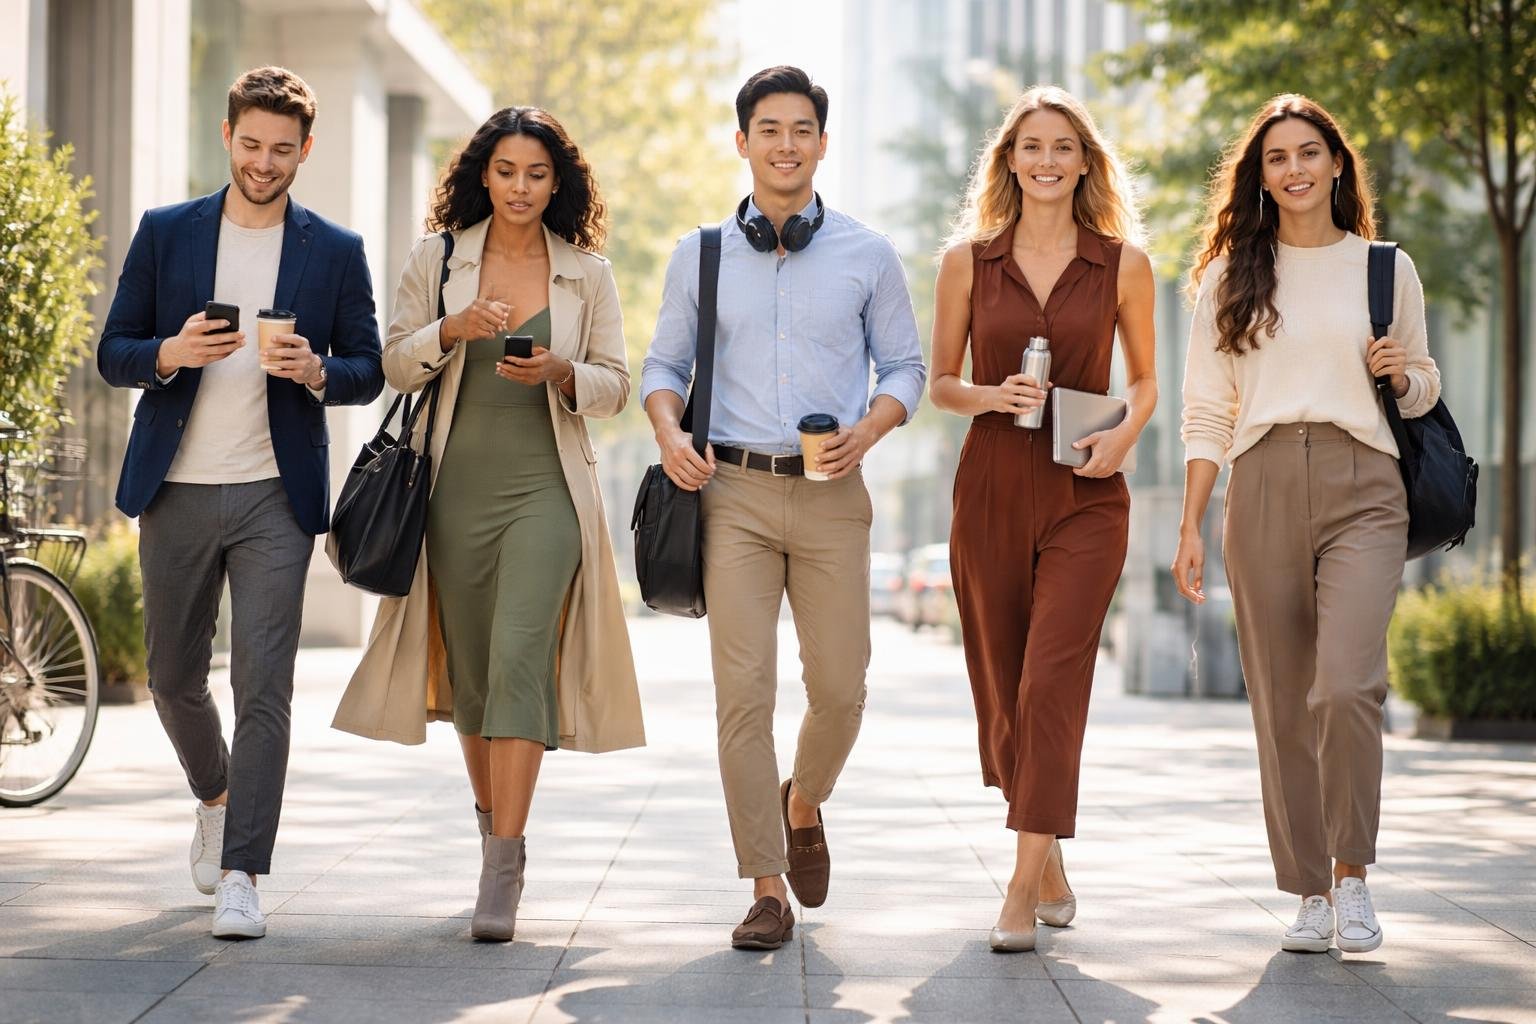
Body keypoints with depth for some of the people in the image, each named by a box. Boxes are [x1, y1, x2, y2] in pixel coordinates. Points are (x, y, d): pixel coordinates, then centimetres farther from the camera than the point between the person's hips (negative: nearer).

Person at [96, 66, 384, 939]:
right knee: (175, 679, 13)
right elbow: (113, 353, 6)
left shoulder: (336, 252, 5)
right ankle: (217, 795, 42)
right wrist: (172, 352, -16)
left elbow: (369, 372, 7)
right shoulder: (165, 235, 6)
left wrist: (315, 371, -16)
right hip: (177, 494, 2)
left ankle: (242, 876, -9)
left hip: (275, 497, -2)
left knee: (264, 686, -10)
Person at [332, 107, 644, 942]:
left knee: (519, 659, -17)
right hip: (458, 486, 2)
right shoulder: (437, 259, 7)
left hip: (545, 487, -2)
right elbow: (394, 365, 4)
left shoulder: (587, 271, 6)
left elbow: (614, 385, 8)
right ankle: (494, 827, 32)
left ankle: (503, 873, -18)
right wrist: (453, 330, -14)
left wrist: (561, 373, -13)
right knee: (469, 670, 9)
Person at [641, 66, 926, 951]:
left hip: (831, 492, 0)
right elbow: (666, 364, 15)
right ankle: (767, 891, -2)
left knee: (839, 689, 0)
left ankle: (803, 805, 34)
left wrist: (868, 430, -9)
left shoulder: (868, 256, 8)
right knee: (744, 690, -7)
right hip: (732, 489, 0)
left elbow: (906, 366, 11)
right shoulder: (700, 256, 10)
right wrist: (669, 431, -6)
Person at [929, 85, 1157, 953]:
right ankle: (1051, 866, 28)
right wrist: (993, 397, -11)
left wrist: (1126, 434, -9)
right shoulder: (968, 260, 5)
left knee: (1052, 685, -14)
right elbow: (941, 381, 9)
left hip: (1085, 497, -2)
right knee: (1003, 687, 8)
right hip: (991, 489, 2)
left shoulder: (1123, 263, 3)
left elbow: (1145, 379, 11)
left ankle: (1024, 893, -15)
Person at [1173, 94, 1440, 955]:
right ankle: (1310, 892, 11)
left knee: (1347, 686, -18)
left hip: (1362, 489, -1)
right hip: (1264, 490, 2)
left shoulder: (1385, 267, 10)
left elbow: (1426, 389, 18)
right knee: (1284, 703, 2)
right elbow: (1207, 411, 8)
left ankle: (1353, 873, -2)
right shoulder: (1231, 275, 11)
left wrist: (1401, 374, -6)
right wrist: (1190, 527, 2)